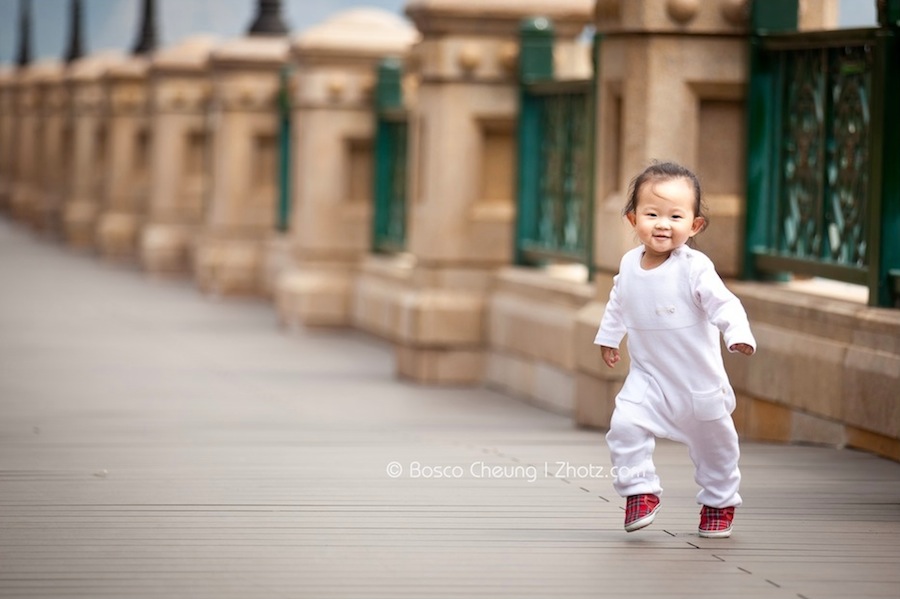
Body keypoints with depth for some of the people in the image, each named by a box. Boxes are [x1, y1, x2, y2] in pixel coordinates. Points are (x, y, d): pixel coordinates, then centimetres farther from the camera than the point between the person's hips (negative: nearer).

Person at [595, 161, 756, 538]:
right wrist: (608, 337, 25)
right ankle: (640, 491, -3)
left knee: (713, 443, 12)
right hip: (648, 376, 3)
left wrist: (738, 334, -43)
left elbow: (723, 304, -26)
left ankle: (719, 502, 34)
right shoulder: (629, 265, -4)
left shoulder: (694, 268, -20)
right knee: (625, 425, -18)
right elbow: (618, 303, 15)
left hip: (699, 379, -3)